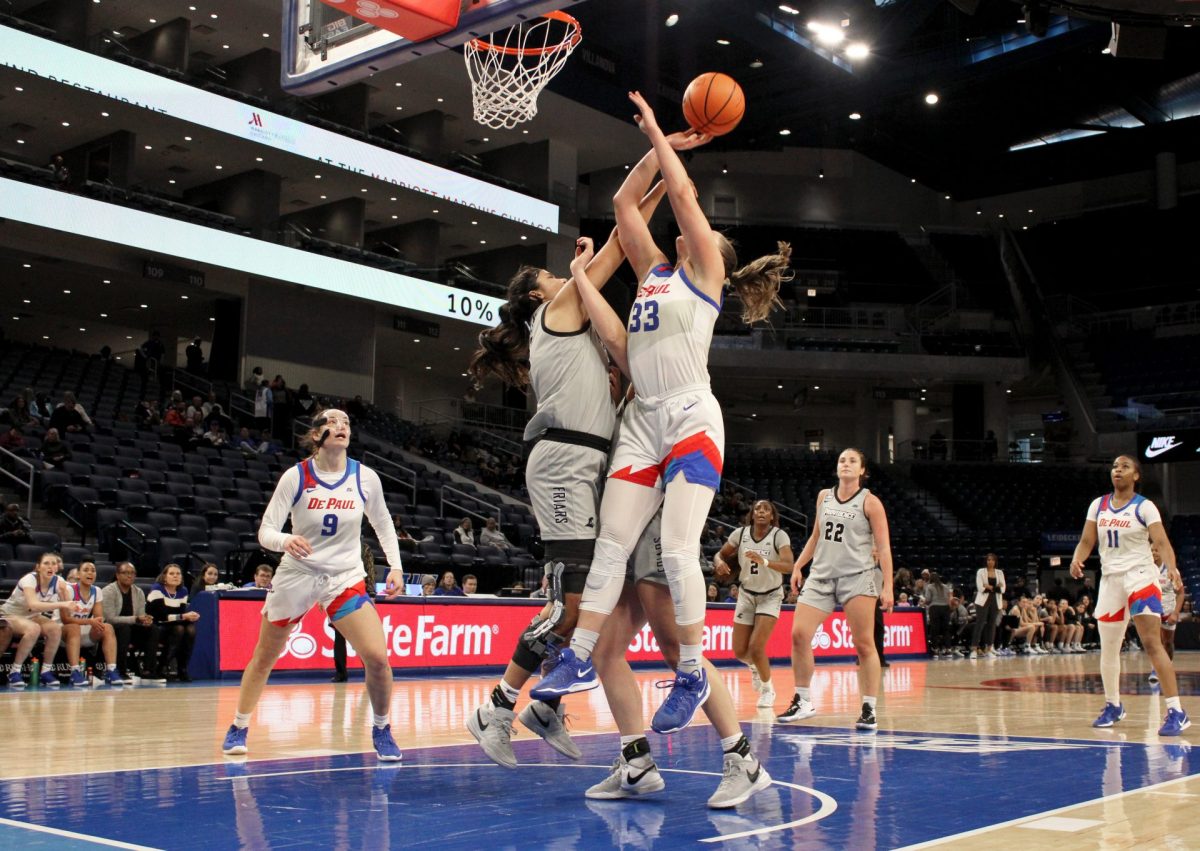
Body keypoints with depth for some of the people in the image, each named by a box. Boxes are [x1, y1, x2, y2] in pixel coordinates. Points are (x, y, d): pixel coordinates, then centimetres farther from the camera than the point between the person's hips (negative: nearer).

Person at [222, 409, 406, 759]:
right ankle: (238, 727, 35)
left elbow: (383, 525, 11)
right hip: (296, 576, 0)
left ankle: (381, 729, 9)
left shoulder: (365, 478, -5)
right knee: (264, 658, 13)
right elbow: (265, 532, -11)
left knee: (377, 657, -16)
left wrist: (395, 566, -1)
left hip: (345, 579, 1)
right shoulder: (296, 476, -11)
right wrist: (285, 541, -34)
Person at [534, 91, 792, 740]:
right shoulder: (654, 270, 22)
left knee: (677, 550, -12)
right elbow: (624, 203, 24)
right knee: (612, 545, 0)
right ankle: (578, 660, 3)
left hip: (691, 419, -6)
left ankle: (692, 674, -3)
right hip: (642, 423, 6)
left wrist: (658, 135, 10)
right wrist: (659, 146, 25)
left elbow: (683, 194, 0)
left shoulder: (706, 274, 6)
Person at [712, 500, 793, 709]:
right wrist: (719, 562, -22)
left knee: (756, 647, -17)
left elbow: (789, 566, -33)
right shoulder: (740, 533, -9)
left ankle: (768, 689, 10)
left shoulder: (779, 536, -20)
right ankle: (754, 665, 41)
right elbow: (720, 555, 2)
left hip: (770, 596, -3)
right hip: (746, 595, 4)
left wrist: (764, 561, -49)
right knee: (740, 651, 3)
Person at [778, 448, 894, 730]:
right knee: (799, 634, -6)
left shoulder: (869, 502, -1)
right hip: (821, 575, 4)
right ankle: (803, 702, 6)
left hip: (857, 577, -4)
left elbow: (884, 547, -3)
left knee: (864, 644, -3)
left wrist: (887, 586, -11)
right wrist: (797, 566, 16)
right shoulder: (824, 496, 13)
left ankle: (869, 710, 5)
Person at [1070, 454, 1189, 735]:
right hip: (1110, 579, 5)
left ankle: (1176, 712, -15)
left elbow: (1162, 542, -15)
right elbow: (1087, 541, 8)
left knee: (1152, 643, -16)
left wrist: (1171, 566, -35)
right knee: (1108, 648, 11)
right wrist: (1076, 560, -13)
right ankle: (1113, 706, 29)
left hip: (1140, 577, -5)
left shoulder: (1144, 507, -6)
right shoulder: (1098, 505, 7)